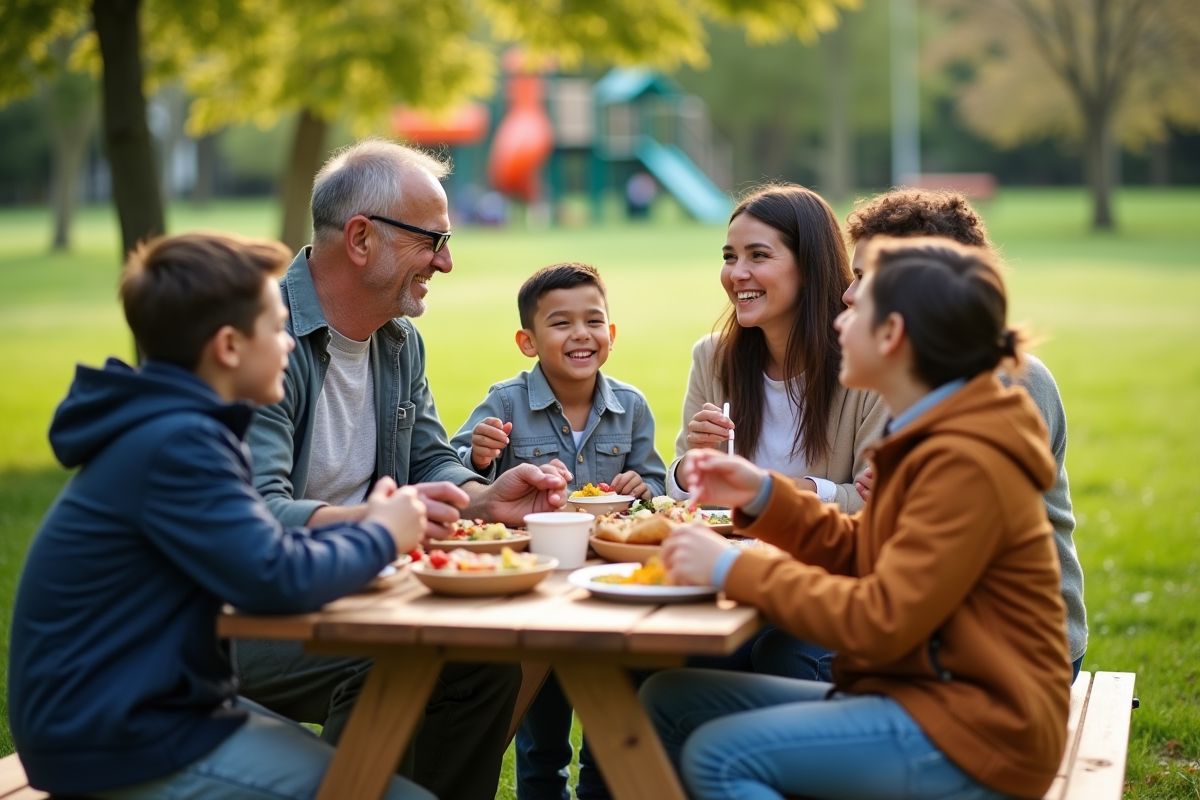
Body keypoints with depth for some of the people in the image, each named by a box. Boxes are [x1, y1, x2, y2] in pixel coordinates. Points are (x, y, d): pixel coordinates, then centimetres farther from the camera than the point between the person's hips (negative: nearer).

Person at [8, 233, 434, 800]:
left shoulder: (173, 425, 10)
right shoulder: (176, 443, -22)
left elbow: (254, 547, 15)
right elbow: (278, 580, -28)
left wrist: (365, 527, 1)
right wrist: (381, 537, -10)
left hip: (130, 707, 11)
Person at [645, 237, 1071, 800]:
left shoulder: (966, 462, -21)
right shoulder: (934, 437, 10)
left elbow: (880, 621, -24)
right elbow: (860, 555, 16)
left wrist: (732, 570, -19)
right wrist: (761, 495, 4)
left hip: (974, 733, -10)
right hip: (916, 693, 10)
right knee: (668, 702, 3)